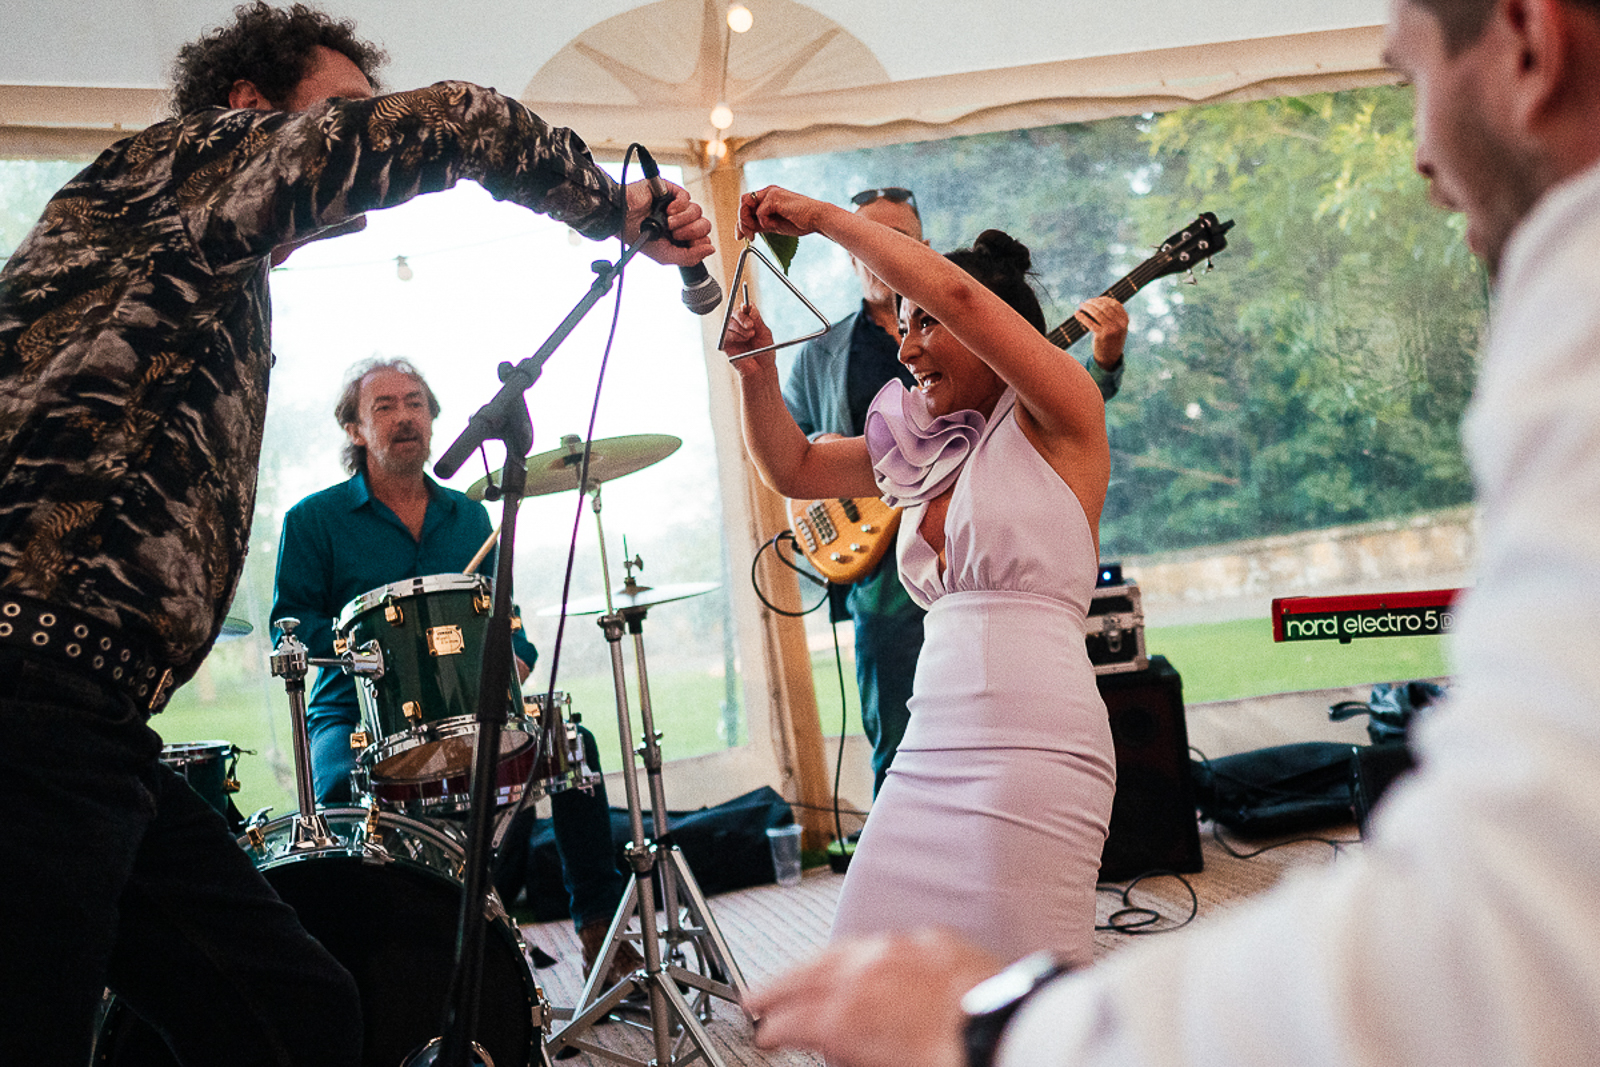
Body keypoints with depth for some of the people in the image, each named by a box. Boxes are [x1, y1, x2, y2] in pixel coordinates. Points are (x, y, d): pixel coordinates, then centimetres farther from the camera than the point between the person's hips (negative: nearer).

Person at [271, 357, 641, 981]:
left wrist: (515, 656, -2)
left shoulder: (468, 516, 15)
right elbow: (291, 623, -3)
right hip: (355, 715, -3)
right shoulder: (314, 520, 2)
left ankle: (597, 921, -5)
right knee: (340, 787, -35)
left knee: (572, 743, -15)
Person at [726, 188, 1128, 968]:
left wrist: (822, 218, -5)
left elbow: (955, 291, -14)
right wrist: (757, 372, 9)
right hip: (931, 749, 7)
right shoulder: (924, 450, 19)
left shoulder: (1059, 421, -1)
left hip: (1032, 746, -7)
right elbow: (790, 468, 26)